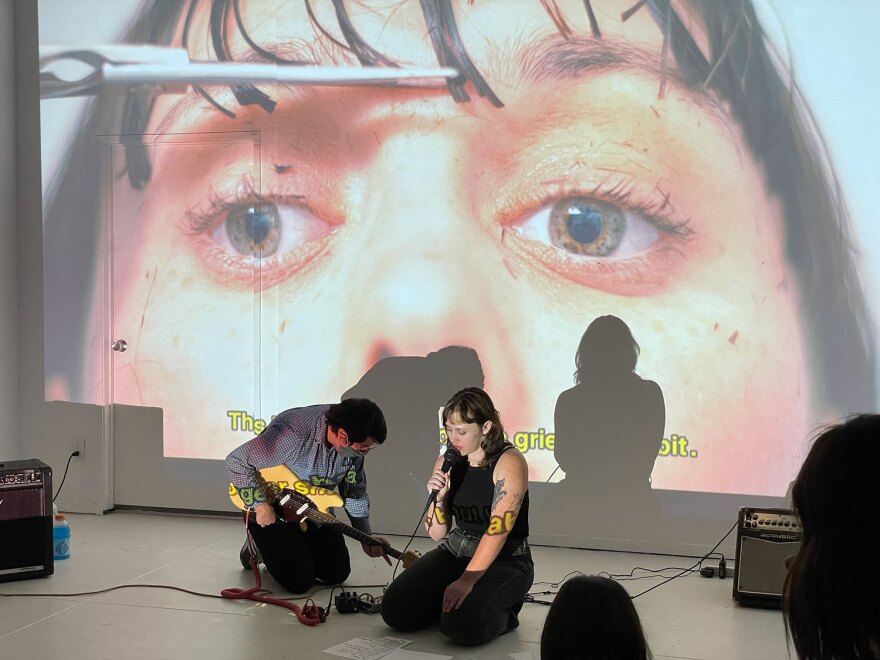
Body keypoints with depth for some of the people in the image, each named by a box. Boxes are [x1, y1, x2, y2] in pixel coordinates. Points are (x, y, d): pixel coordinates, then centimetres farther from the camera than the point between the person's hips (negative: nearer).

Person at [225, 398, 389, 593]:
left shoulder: (352, 445, -14)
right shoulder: (292, 434, -37)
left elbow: (355, 491, 3)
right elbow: (236, 461, -29)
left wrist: (366, 538, -4)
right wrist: (260, 504, -27)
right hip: (272, 513, -6)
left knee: (337, 573, 1)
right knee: (300, 581, -12)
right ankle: (260, 546, 14)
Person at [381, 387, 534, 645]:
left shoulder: (509, 462, -15)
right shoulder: (448, 462, 3)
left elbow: (498, 530, -23)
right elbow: (437, 534, 6)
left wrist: (467, 580, -31)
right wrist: (438, 497, -14)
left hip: (505, 561, -6)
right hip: (454, 552, 6)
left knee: (462, 625, -30)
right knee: (395, 611, -13)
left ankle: (502, 611, 1)